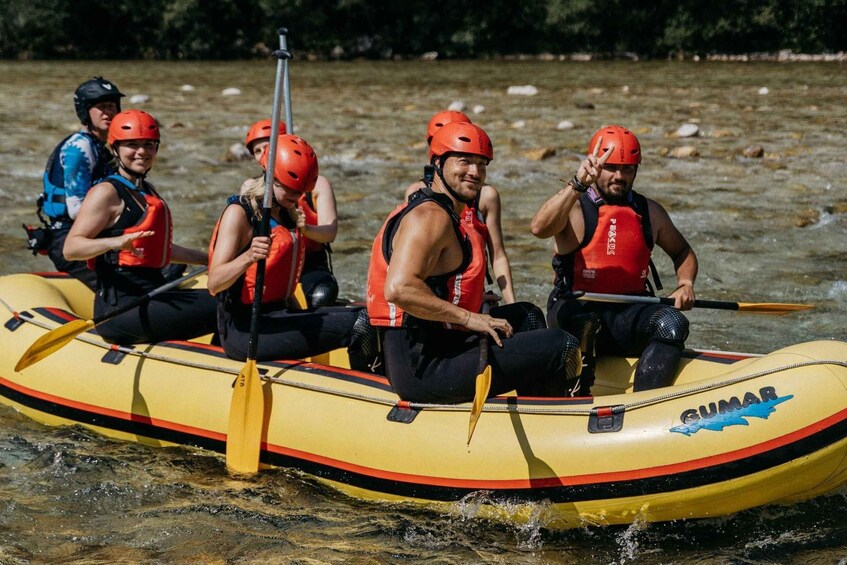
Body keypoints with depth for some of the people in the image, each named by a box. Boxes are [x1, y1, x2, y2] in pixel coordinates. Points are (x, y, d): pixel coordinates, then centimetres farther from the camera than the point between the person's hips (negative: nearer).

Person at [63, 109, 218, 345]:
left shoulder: (148, 191, 21)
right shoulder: (107, 193, -7)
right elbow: (70, 248, -16)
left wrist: (210, 258, 38)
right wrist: (114, 242, -34)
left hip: (151, 297, 10)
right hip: (121, 307, -10)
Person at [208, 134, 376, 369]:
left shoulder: (286, 213, 15)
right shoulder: (239, 212, -10)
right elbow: (214, 284, -21)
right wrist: (248, 257, -37)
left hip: (278, 317, 9)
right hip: (243, 330, -9)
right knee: (359, 325, -21)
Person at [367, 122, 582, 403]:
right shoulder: (431, 217, -15)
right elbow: (398, 289, -28)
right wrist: (469, 317, -22)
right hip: (425, 369, -11)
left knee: (526, 315, 27)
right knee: (561, 347, -10)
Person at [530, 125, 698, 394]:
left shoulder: (650, 212, 12)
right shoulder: (575, 209, -4)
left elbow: (682, 252, 28)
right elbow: (539, 228, -27)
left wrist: (685, 284, 7)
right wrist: (578, 184, -35)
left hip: (630, 313, 4)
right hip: (577, 307, -4)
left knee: (673, 324, -27)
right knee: (581, 318, -40)